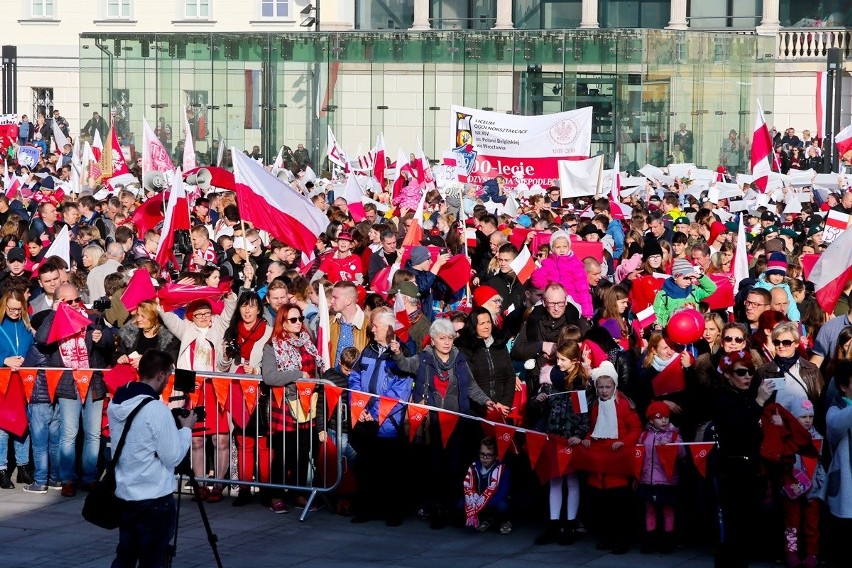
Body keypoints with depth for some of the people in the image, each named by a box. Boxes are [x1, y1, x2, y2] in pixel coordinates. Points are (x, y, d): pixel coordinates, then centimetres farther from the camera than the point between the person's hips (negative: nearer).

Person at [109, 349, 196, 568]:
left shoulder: (115, 404, 4)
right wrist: (186, 429, -1)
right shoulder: (157, 410, -20)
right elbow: (172, 457, -16)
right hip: (154, 500, -8)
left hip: (124, 495, 8)